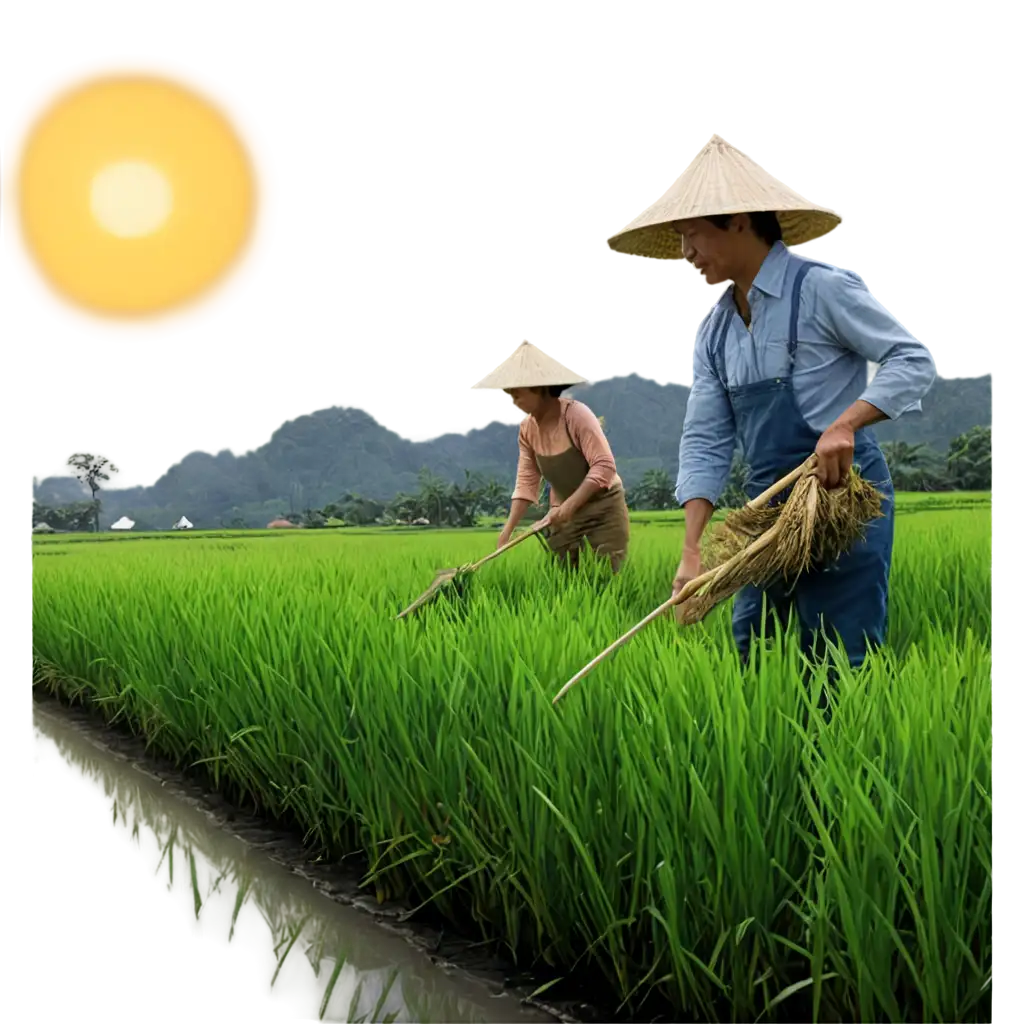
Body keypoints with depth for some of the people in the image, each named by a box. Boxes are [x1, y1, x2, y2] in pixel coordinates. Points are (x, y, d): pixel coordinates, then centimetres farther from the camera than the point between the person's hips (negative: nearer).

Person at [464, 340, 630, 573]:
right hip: (564, 511, 6)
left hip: (603, 506, -6)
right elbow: (526, 481, -1)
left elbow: (604, 466, -26)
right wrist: (508, 528, -11)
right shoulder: (527, 428, -1)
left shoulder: (576, 415, -21)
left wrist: (570, 504, -32)